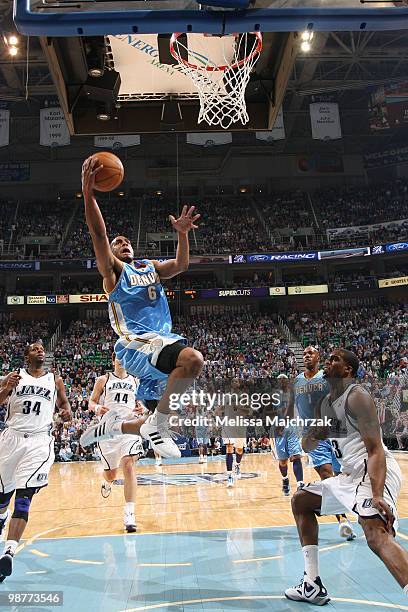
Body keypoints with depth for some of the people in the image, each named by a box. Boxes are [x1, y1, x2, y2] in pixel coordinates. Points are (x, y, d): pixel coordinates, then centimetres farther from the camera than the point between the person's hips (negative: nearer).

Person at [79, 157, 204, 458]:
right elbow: (98, 234, -10)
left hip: (162, 340, 7)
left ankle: (111, 425, 32)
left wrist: (182, 234, -8)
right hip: (135, 342, -7)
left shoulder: (150, 266, 23)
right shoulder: (113, 269, 5)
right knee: (193, 358, -35)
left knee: (160, 420, 10)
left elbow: (180, 265, 8)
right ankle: (157, 425, -23)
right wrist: (88, 193, -21)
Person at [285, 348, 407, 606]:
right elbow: (308, 446, 21)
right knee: (301, 501, 19)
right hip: (352, 474, 10)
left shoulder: (357, 396, -14)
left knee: (377, 535, -33)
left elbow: (375, 451, -22)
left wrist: (377, 495, -34)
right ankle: (312, 586, 21)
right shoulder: (327, 403, 14)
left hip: (375, 472, -10)